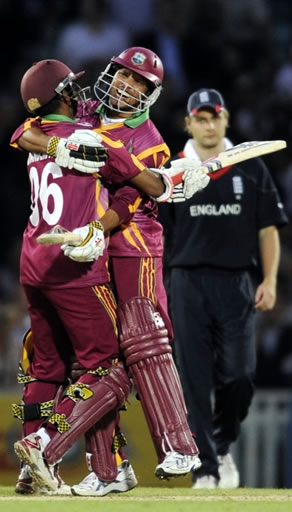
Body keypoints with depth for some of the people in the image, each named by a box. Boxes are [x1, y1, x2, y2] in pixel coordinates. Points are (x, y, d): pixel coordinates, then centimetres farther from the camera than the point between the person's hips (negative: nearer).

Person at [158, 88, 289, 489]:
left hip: (237, 283, 0)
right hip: (189, 284, 0)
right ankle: (206, 468, 2)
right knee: (196, 380, -2)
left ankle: (222, 446, 19)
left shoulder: (251, 169, 7)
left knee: (238, 376, -8)